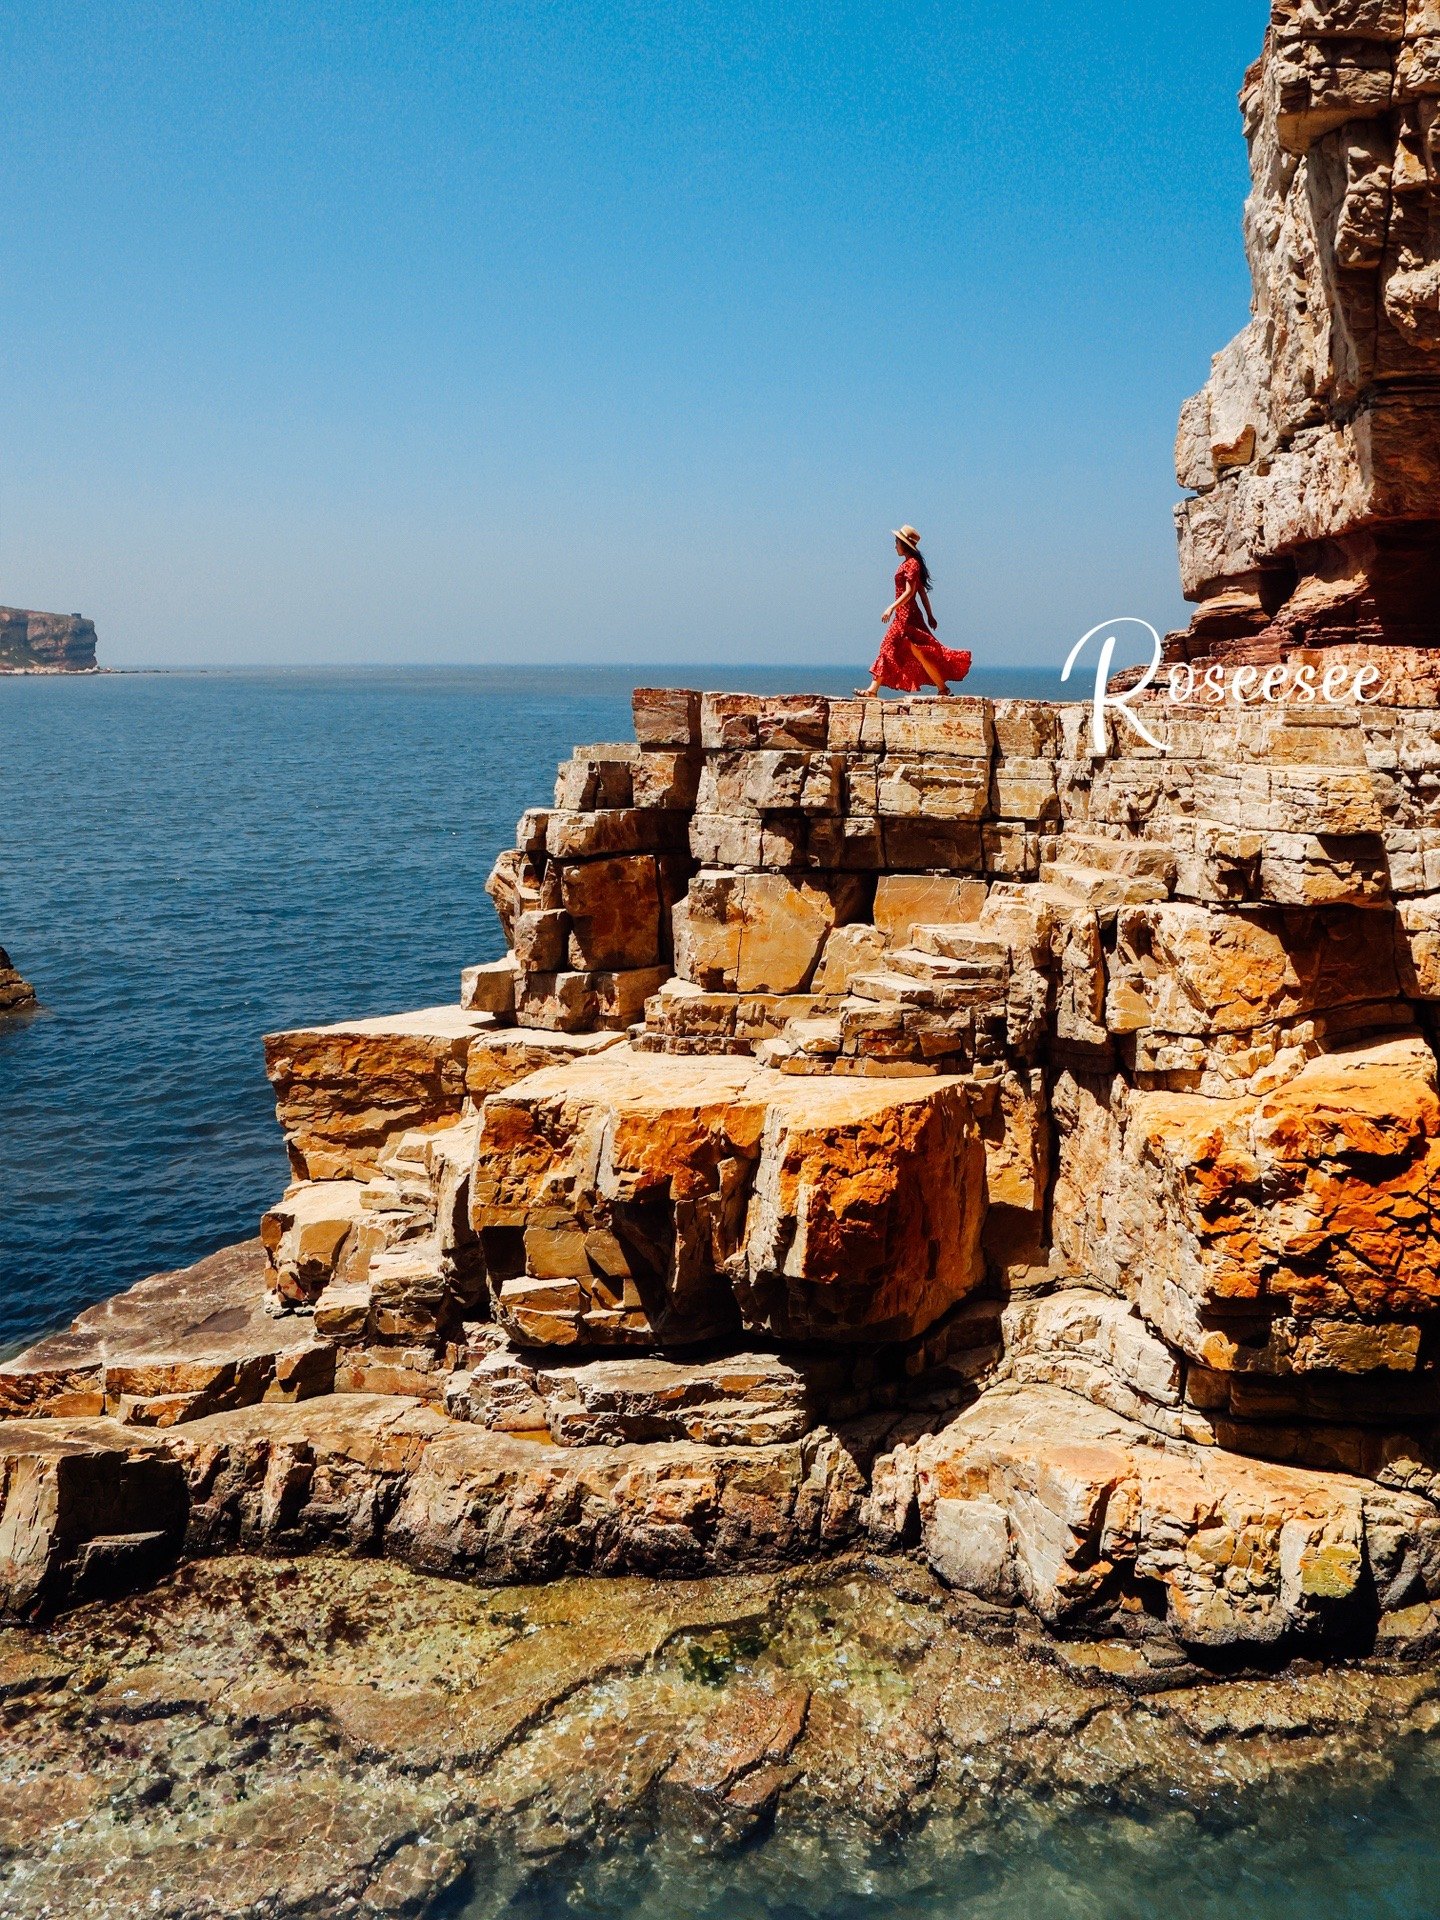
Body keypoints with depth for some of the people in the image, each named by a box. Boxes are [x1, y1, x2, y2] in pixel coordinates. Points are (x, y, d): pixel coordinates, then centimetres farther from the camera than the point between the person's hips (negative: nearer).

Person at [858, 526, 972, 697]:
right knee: (887, 649, 8)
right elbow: (922, 592, 17)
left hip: (908, 615, -10)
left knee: (918, 653, -8)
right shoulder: (909, 563, 16)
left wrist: (891, 607, -25)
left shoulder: (911, 564, -12)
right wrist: (930, 616, 18)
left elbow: (909, 592, -20)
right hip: (903, 616, 10)